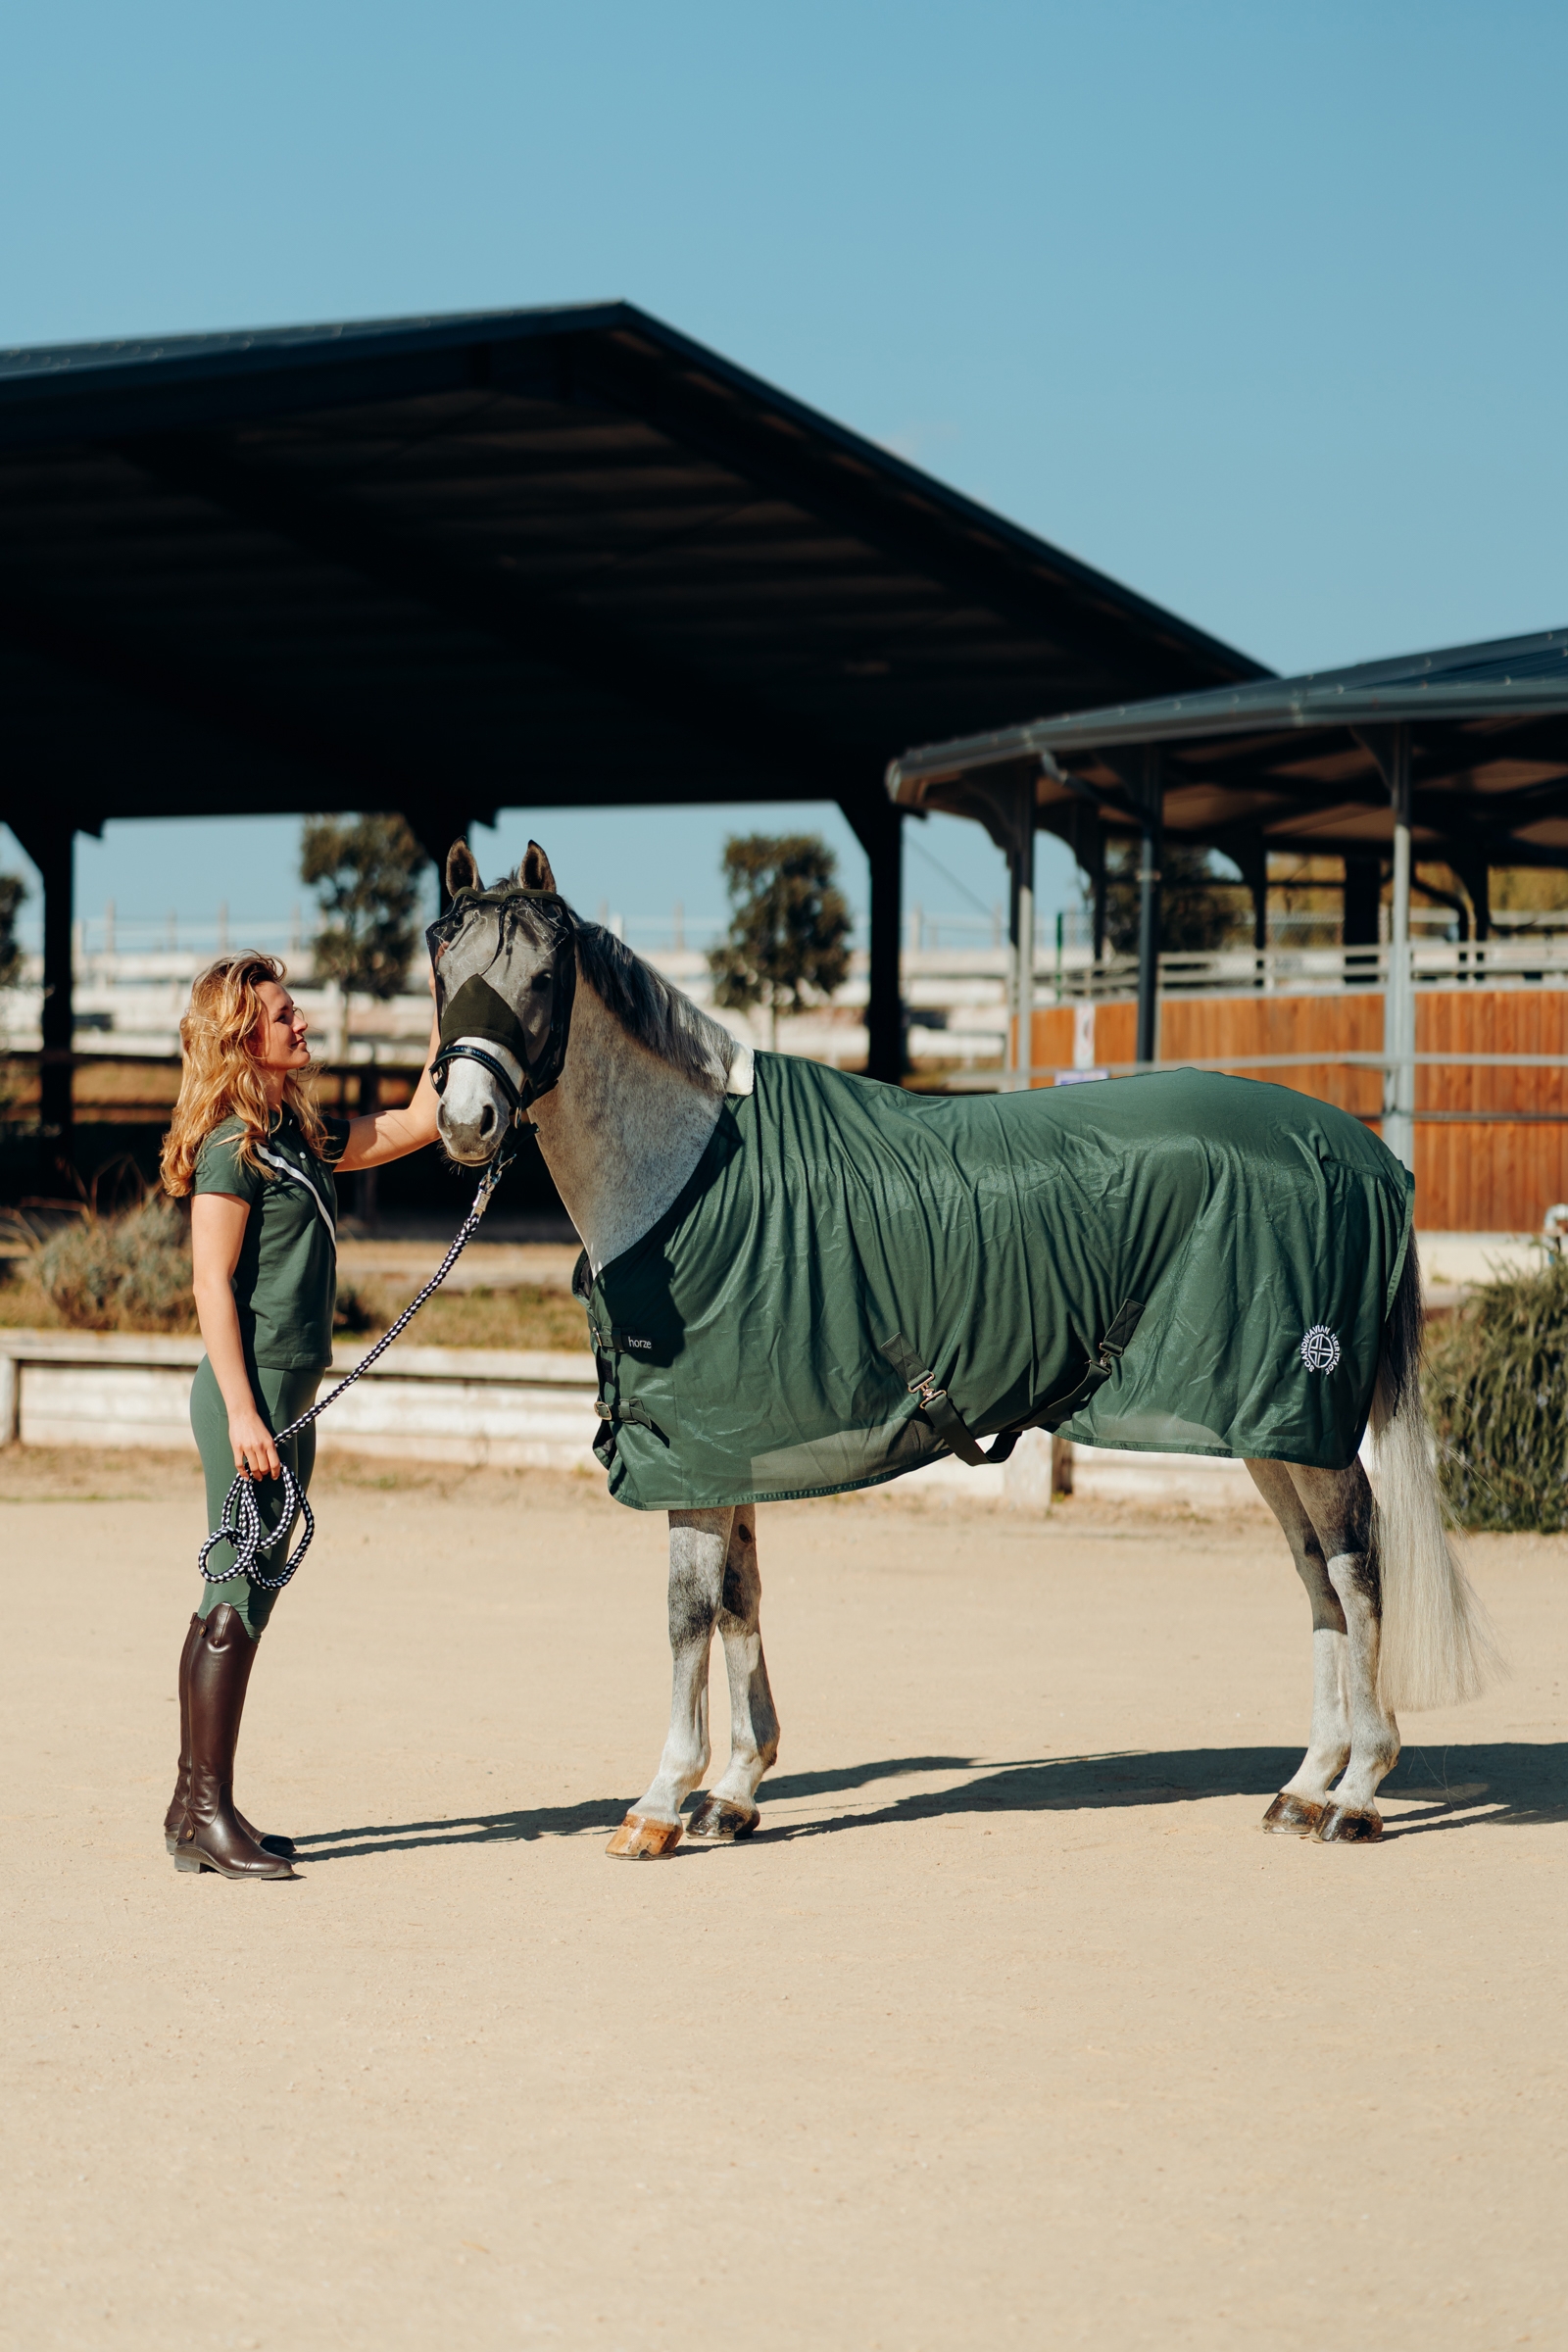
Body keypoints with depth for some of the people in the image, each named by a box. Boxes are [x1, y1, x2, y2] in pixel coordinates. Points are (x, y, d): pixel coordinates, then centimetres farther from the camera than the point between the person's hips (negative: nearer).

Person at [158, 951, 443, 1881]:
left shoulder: (303, 1137, 14)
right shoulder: (233, 1145, -11)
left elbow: (418, 1122, 23)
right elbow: (212, 1283, -15)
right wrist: (242, 1412, -20)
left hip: (287, 1398, 9)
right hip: (251, 1393, -9)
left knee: (239, 1599, 11)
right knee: (238, 1600, -8)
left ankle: (196, 1807, 16)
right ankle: (208, 1812, -4)